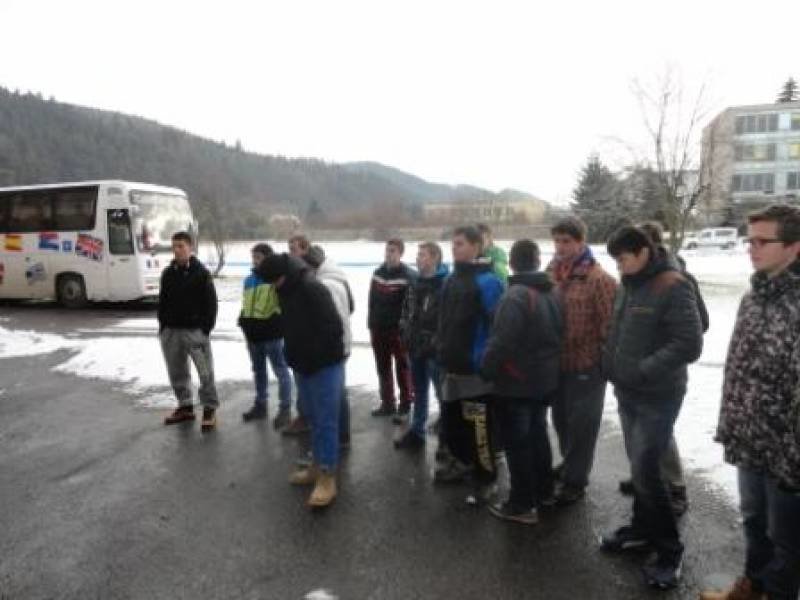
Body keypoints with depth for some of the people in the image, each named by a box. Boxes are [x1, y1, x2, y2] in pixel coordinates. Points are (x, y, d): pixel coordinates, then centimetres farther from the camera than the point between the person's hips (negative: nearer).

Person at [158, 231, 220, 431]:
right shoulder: (168, 273, 10)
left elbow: (211, 302, -5)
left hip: (195, 330, -5)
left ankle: (210, 408, 6)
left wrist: (206, 328, -10)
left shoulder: (201, 273, -4)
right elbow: (162, 302, 16)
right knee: (177, 372, 13)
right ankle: (185, 406, 26)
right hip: (171, 330, 6)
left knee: (205, 372, -4)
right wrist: (163, 326, 8)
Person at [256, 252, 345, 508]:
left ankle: (327, 478, 5)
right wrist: (294, 357, 8)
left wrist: (312, 358, -16)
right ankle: (317, 467, 31)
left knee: (326, 421, -3)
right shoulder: (286, 290, 6)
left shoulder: (312, 288, -21)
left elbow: (333, 328, -24)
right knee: (315, 420, 18)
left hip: (325, 365, -9)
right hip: (303, 366, 9)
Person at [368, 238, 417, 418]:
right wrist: (371, 325, 8)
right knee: (383, 368, 12)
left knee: (403, 368, 4)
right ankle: (387, 404, 22)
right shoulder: (377, 273, 9)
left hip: (399, 330, -6)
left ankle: (406, 404, 13)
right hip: (379, 329, 6)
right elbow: (372, 302, 13)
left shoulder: (408, 276, -10)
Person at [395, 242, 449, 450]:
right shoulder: (416, 284, 13)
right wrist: (405, 332, 9)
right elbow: (407, 310, 21)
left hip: (435, 349, -8)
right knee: (419, 393, 19)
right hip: (415, 348, 8)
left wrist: (436, 340, -18)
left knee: (443, 394, 2)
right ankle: (416, 432, 32)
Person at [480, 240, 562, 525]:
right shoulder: (551, 293, 6)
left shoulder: (515, 295, -21)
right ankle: (544, 491, 34)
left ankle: (522, 504, 11)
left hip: (516, 382, -8)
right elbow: (558, 334, 12)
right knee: (538, 434, 21)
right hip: (544, 379, 8)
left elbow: (503, 341, -26)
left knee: (517, 442, 2)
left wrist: (486, 370, -13)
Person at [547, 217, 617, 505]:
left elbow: (609, 325, -15)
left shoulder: (598, 279, -16)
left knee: (581, 425, 8)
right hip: (557, 362, 7)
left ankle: (575, 481, 24)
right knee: (561, 419, 21)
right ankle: (570, 464, 43)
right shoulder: (551, 272, 4)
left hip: (586, 364, -6)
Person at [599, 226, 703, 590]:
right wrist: (612, 365, 4)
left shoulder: (673, 286, -16)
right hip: (627, 392, 7)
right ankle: (644, 528, 33)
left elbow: (689, 345, -20)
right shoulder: (629, 285, 8)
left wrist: (642, 370, -23)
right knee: (638, 466, 16)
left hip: (657, 396, -7)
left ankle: (669, 548, 12)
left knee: (645, 470, -6)